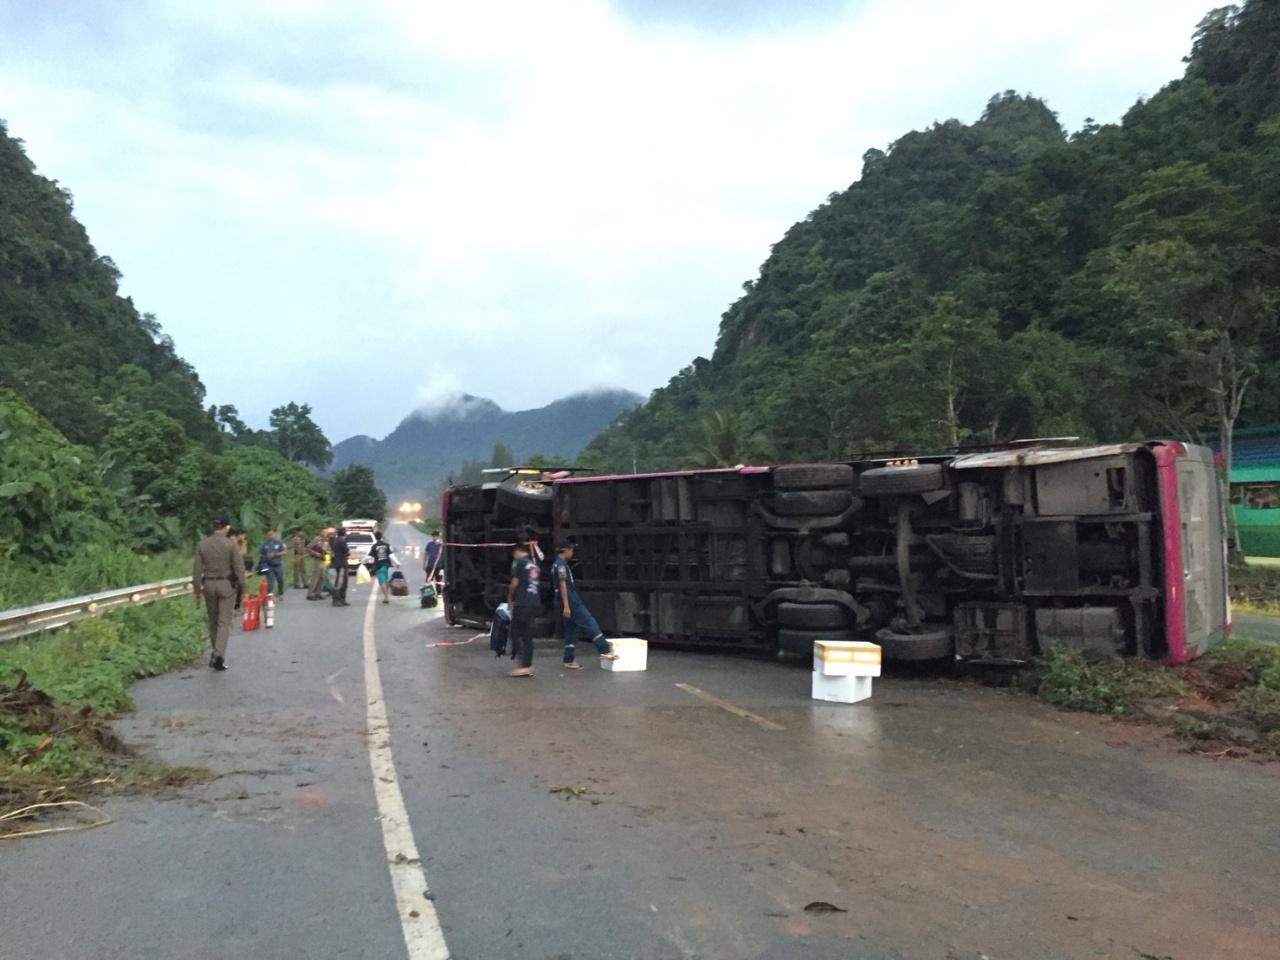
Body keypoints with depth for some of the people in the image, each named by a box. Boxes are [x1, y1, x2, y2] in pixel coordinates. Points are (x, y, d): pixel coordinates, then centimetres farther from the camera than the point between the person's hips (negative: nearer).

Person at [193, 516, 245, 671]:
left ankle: (216, 653, 27)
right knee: (224, 622, -1)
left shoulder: (202, 545, 0)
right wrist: (242, 589, -1)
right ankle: (219, 654, -16)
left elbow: (197, 570, 0)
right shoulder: (230, 544, -8)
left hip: (208, 584, 3)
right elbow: (239, 568, -9)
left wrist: (197, 591, 6)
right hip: (227, 585, -3)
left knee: (213, 621, 17)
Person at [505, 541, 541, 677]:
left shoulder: (518, 562, -3)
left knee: (516, 634, -2)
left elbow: (515, 583, -6)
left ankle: (524, 665, -8)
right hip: (534, 602, 7)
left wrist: (509, 598, 9)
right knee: (528, 635, 11)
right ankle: (528, 666, 11)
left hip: (522, 603, -7)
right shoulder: (534, 565, 19)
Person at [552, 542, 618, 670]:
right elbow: (562, 585, -18)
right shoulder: (561, 564, -11)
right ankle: (605, 651, -9)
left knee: (571, 631, 11)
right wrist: (566, 606, -22)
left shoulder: (557, 564, 19)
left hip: (569, 603, 10)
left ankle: (569, 661, 11)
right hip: (571, 602, -10)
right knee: (591, 625, -8)